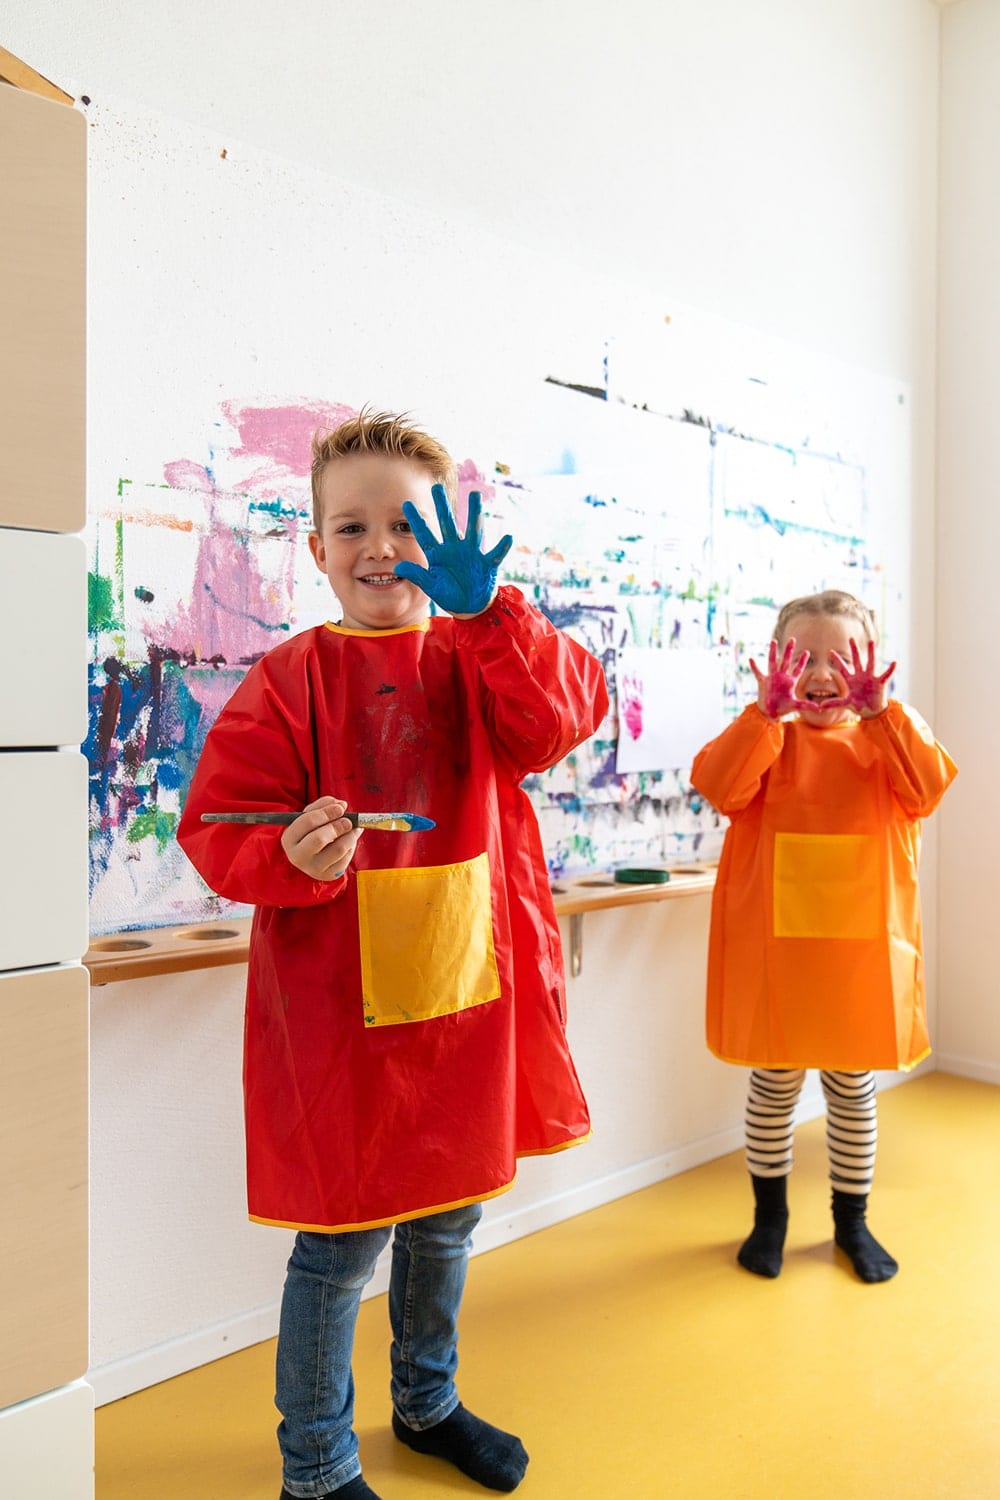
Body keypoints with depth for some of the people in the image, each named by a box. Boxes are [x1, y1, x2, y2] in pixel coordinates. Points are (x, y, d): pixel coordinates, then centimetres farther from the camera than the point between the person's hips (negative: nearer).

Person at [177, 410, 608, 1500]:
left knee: (446, 1218, 22)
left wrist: (487, 605, -26)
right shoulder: (290, 680, -8)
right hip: (338, 1010, -4)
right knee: (341, 1242, 9)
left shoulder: (482, 657, 2)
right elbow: (216, 828, -9)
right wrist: (289, 857, -28)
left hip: (469, 996, 4)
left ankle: (428, 1402, 51)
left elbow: (557, 720, -16)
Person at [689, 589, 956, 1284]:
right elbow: (720, 786, -19)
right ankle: (769, 1214, 35)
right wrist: (768, 712, -25)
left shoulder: (886, 736, 4)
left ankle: (852, 1220, 37)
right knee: (774, 1082, 12)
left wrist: (881, 711, -23)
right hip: (775, 948, -1)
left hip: (862, 952, 1)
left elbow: (928, 786, -16)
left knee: (853, 1084, 15)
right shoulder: (767, 737, 0)